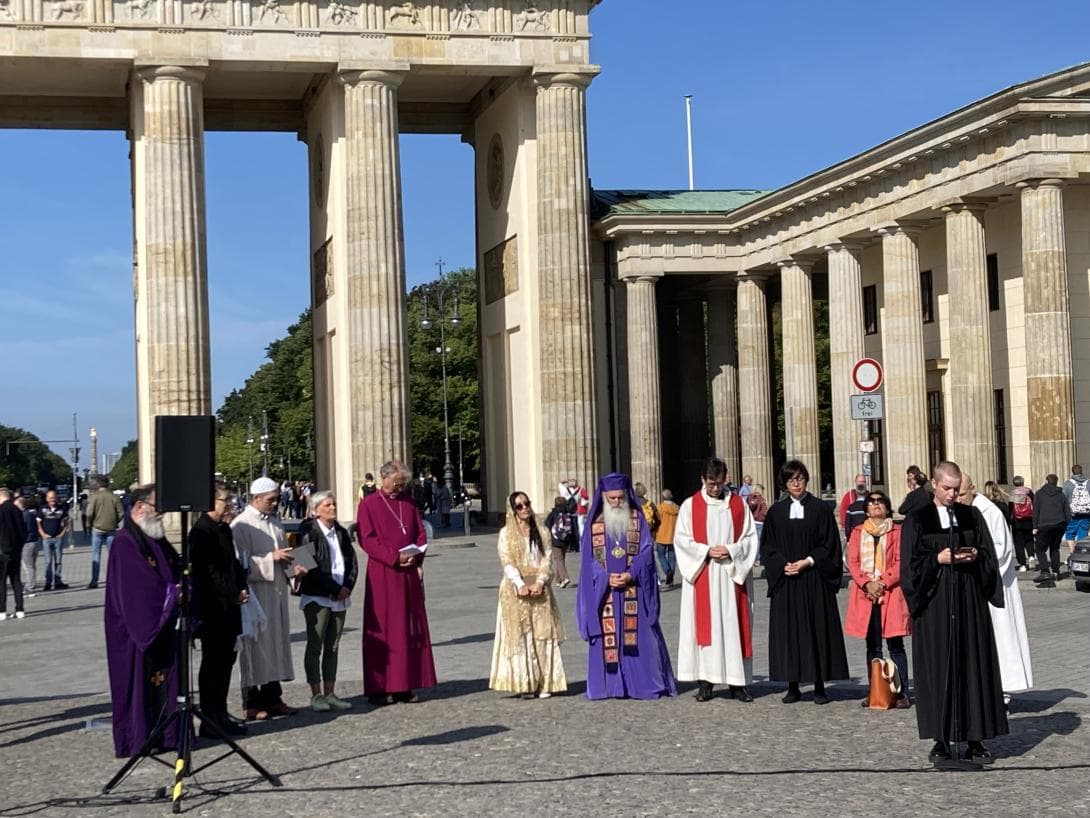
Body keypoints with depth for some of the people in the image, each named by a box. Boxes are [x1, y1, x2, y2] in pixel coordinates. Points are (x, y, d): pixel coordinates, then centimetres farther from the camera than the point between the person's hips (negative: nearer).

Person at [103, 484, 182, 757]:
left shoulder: (157, 540, 14)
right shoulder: (125, 543, -14)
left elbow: (177, 570, 13)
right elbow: (143, 586, -21)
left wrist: (181, 589, -6)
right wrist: (174, 592, -15)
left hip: (162, 624, 8)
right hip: (137, 626, -8)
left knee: (164, 679, 9)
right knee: (139, 680, -3)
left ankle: (166, 734, 14)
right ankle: (138, 741, 4)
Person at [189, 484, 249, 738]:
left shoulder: (223, 529, 14)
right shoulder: (202, 531, -16)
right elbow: (209, 572, -20)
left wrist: (242, 588, 4)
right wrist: (234, 595, -16)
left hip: (229, 607, 9)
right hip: (212, 610, -9)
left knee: (225, 660, 15)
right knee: (213, 663, -3)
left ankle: (220, 715, 24)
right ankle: (211, 721, 3)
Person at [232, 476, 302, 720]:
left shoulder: (274, 523, 13)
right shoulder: (241, 526, -11)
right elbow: (241, 563, -16)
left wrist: (293, 567, 2)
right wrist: (272, 558, -21)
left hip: (276, 592, 8)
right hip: (255, 593, -8)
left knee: (277, 643, 10)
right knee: (255, 647, -2)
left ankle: (273, 698, 18)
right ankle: (252, 703, 6)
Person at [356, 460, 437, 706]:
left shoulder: (409, 503, 13)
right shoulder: (369, 505, -2)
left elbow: (421, 533, 13)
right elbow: (366, 539, -9)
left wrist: (416, 557, -5)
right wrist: (395, 557, -17)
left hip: (409, 573, 5)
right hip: (382, 575, -5)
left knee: (411, 629, 5)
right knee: (382, 630, -4)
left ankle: (405, 686, 10)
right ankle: (380, 688, -1)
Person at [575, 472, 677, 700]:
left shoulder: (637, 519, 6)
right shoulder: (594, 522, 6)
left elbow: (646, 551, -1)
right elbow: (589, 557, 1)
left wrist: (630, 575, -15)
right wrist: (606, 577, -13)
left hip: (634, 590, 0)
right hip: (604, 591, 0)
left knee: (638, 637, -2)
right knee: (607, 639, -1)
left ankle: (644, 684, 1)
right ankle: (609, 685, 4)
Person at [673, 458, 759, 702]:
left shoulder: (739, 504, 6)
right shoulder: (690, 506, 3)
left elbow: (750, 537, 5)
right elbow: (681, 539, 0)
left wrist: (731, 551, -12)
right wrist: (707, 551, -12)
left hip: (732, 574, 1)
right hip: (702, 575, -1)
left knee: (734, 626, 1)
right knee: (704, 626, -1)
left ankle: (736, 682, 4)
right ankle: (705, 682, 3)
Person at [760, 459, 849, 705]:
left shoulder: (820, 509, 2)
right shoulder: (776, 511, 8)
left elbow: (828, 544, -1)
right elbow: (768, 547, 7)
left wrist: (807, 562, -12)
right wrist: (783, 564, -9)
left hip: (814, 581, -2)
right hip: (785, 581, 2)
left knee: (817, 628, -1)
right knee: (788, 630, 2)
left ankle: (819, 686, 5)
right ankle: (792, 686, 8)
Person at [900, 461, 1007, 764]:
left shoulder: (972, 517, 8)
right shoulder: (917, 521, 1)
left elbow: (989, 557, 9)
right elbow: (911, 565, -3)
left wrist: (974, 557, -10)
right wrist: (939, 560, -15)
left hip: (969, 602, 3)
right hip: (935, 605, -2)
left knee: (974, 665, 2)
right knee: (939, 667, -2)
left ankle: (975, 739, 7)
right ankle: (942, 739, 4)